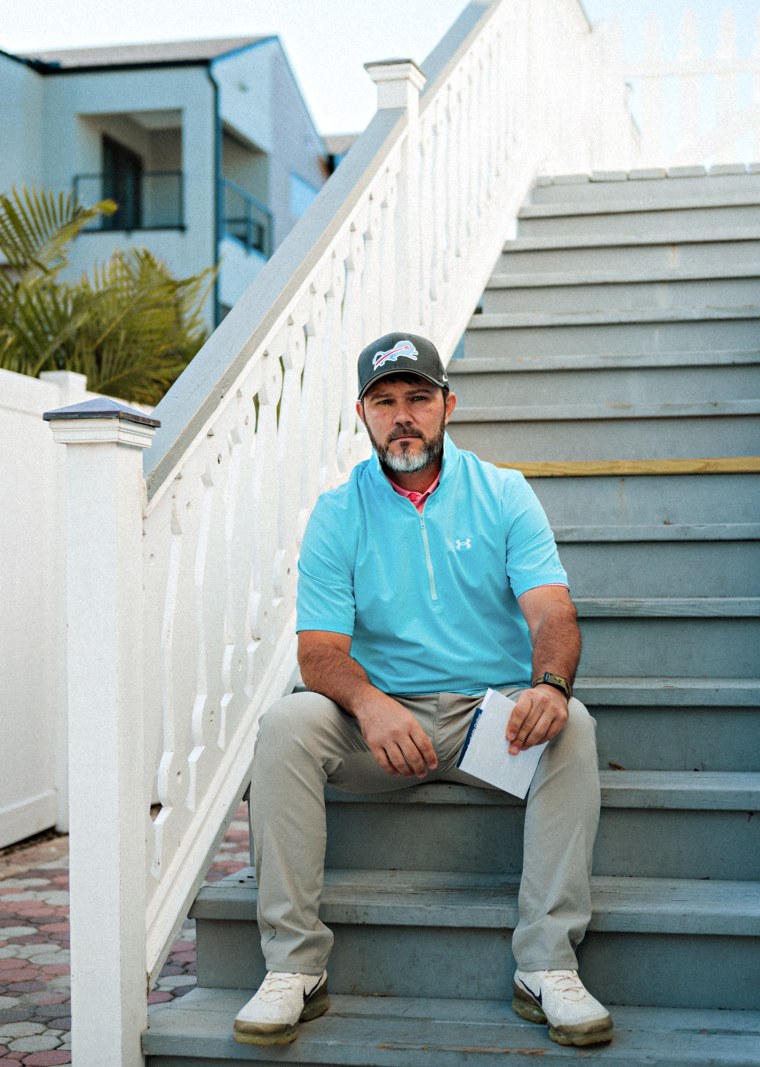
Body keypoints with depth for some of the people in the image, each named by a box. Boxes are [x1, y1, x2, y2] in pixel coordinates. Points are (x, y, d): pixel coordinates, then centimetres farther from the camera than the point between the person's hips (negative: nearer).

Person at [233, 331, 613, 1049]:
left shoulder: (505, 496, 3)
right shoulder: (337, 515, 3)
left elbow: (551, 612, -9)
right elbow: (320, 648, -6)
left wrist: (549, 685, -34)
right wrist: (369, 705, -30)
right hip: (380, 723, 0)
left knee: (572, 725, -30)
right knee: (286, 726, -27)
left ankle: (548, 965, -25)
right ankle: (293, 965, -21)